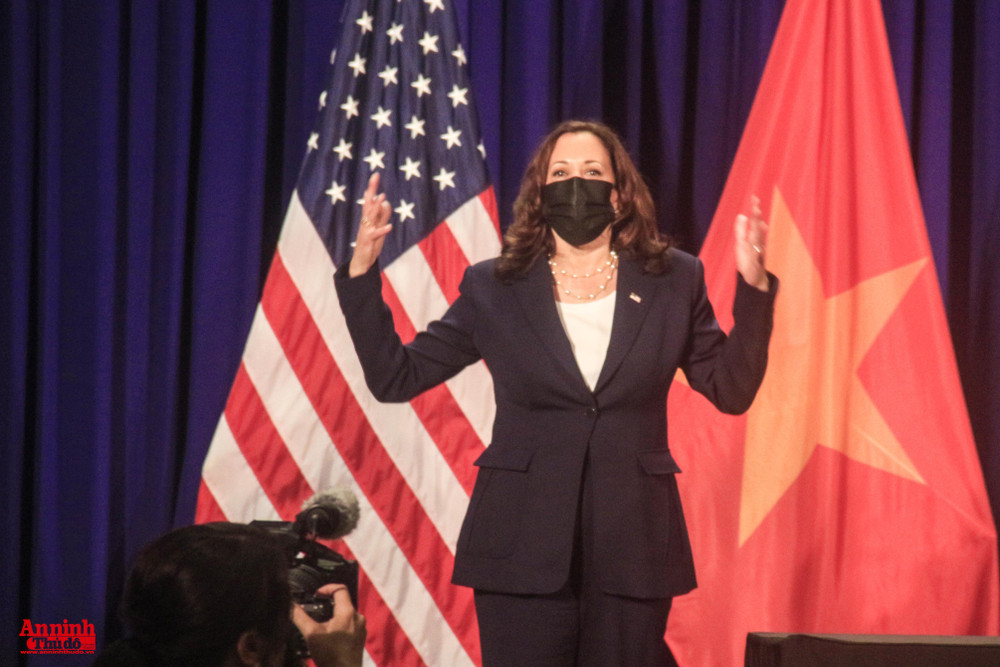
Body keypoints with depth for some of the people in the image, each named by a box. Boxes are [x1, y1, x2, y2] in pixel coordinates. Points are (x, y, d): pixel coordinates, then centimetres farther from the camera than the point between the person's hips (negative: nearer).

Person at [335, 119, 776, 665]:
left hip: (633, 547, 1)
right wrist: (361, 271, -5)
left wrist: (753, 285, -6)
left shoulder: (674, 282, 8)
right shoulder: (493, 288, 6)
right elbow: (395, 378, 4)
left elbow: (733, 390, 5)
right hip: (524, 547, -1)